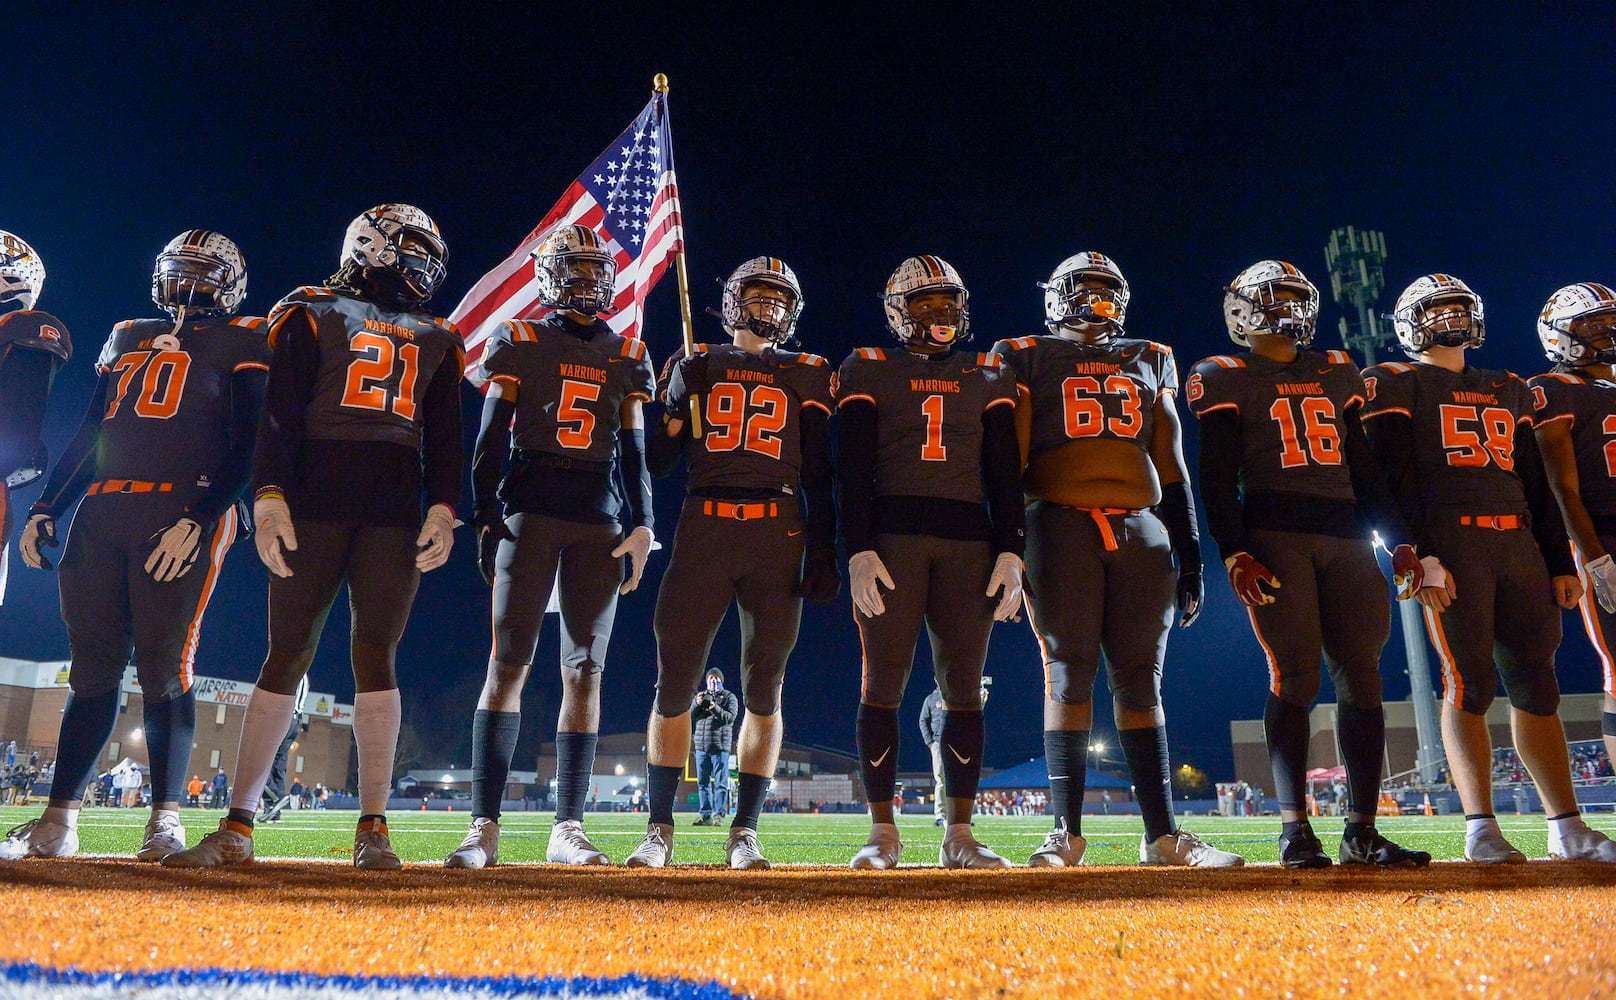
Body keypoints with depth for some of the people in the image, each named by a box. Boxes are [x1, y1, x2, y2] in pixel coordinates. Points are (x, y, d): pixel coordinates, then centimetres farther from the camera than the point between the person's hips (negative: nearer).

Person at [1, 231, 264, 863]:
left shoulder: (239, 344, 4)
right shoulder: (129, 337, 23)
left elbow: (244, 448, -6)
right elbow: (88, 437, 23)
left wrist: (197, 520, -17)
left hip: (184, 514, -5)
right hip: (100, 512, 5)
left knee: (164, 665, -8)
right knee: (92, 664, 6)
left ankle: (166, 818, -1)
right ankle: (57, 822, 12)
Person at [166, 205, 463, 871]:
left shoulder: (436, 341, 18)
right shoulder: (313, 315, 9)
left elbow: (444, 437, 12)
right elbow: (280, 414, -1)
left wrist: (443, 508, -2)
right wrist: (268, 496, -13)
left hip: (395, 513, 2)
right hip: (316, 501, -2)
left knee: (376, 656, -1)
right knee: (287, 654, -1)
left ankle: (372, 828, 2)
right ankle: (237, 826, 8)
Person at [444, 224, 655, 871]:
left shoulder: (627, 356, 15)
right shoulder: (519, 343, 8)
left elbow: (634, 450, 14)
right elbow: (491, 440, 4)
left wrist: (641, 525, 3)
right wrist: (486, 518, -5)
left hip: (601, 520, 3)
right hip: (530, 510, -2)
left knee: (585, 669, 0)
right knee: (509, 660, -7)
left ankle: (568, 828, 5)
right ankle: (484, 826, -4)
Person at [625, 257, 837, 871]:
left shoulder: (806, 376, 14)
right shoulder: (697, 366, 15)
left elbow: (818, 475, 10)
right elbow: (660, 458, 10)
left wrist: (823, 555, 1)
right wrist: (680, 397, -6)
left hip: (779, 533, 0)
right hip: (704, 526, 0)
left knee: (764, 687, 1)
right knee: (675, 682, -3)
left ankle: (744, 831, 10)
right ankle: (660, 829, 8)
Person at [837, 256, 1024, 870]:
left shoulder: (987, 377, 18)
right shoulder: (868, 370, 10)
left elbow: (1004, 473, 12)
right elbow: (853, 470, 1)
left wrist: (1011, 554, 0)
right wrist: (859, 551, -11)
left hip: (968, 541, 3)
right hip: (891, 534, -2)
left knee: (964, 689, 1)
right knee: (884, 685, -3)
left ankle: (959, 835, 10)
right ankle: (882, 833, 7)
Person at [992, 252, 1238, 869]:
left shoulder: (1150, 363, 22)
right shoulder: (1028, 359, 11)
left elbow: (1172, 469, 18)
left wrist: (1189, 555, 12)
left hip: (1141, 530, 4)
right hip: (1061, 526, -3)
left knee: (1140, 679, 4)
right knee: (1069, 674, -5)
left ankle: (1162, 836, 8)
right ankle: (1066, 834, 1)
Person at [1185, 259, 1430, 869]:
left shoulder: (1336, 373, 20)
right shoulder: (1226, 379, 4)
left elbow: (1364, 468, 20)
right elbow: (1217, 479, -3)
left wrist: (1401, 542, 12)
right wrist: (1235, 555, -14)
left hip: (1345, 536, 5)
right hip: (1272, 536, -5)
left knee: (1361, 675, 1)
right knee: (1296, 675, -11)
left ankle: (1362, 830, 8)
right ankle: (1294, 828, -4)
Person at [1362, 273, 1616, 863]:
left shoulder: (1508, 391, 23)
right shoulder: (1396, 384, 4)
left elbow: (1536, 485, 21)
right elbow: (1396, 480, -6)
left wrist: (1560, 562, 14)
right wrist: (1420, 557, -16)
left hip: (1519, 543, 6)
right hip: (1450, 542, -6)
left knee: (1536, 682, 6)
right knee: (1470, 682, -8)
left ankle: (1567, 828, 13)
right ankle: (1481, 830, -5)